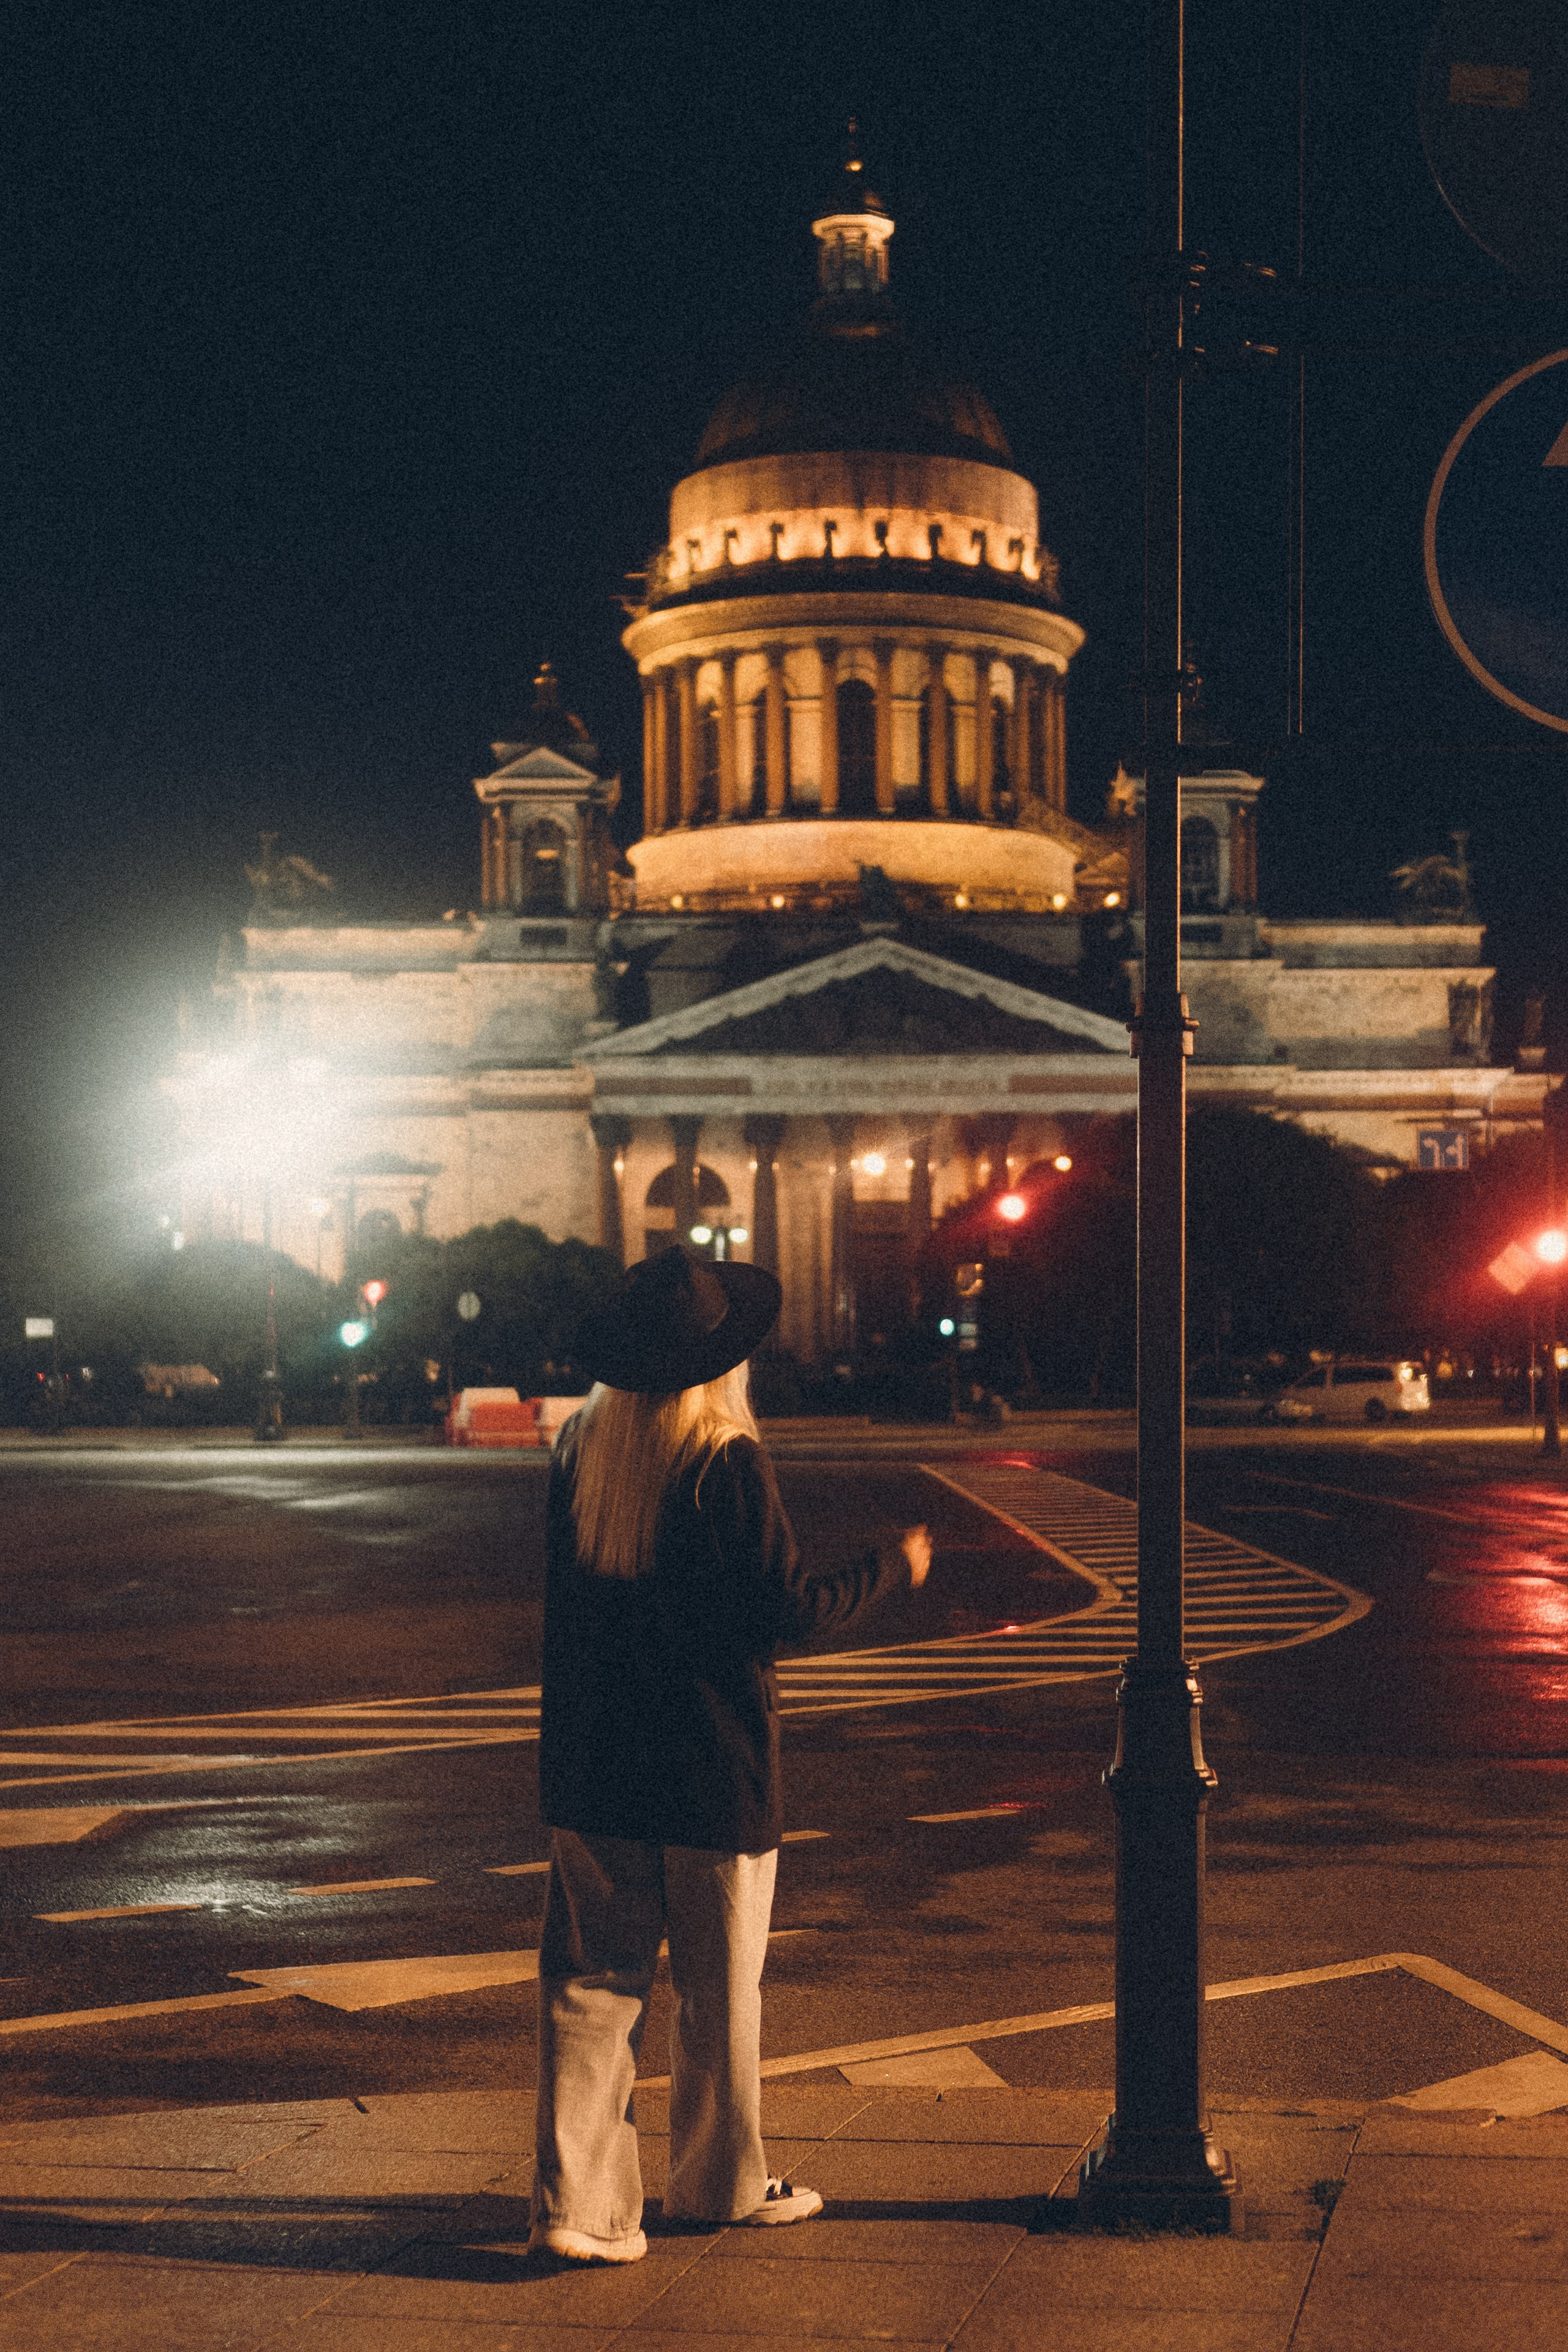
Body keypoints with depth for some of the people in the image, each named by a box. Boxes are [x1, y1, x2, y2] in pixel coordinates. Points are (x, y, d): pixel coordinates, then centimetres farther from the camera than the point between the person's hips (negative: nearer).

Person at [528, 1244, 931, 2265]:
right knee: (718, 1984, 11)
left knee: (593, 1982, 7)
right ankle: (720, 2181, 26)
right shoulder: (729, 1464, -15)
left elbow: (557, 1602, 10)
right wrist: (892, 1568, 0)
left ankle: (579, 2200, 3)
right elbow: (785, 1612, -13)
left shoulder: (579, 1452, 1)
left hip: (593, 1762, 5)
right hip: (714, 1766, -4)